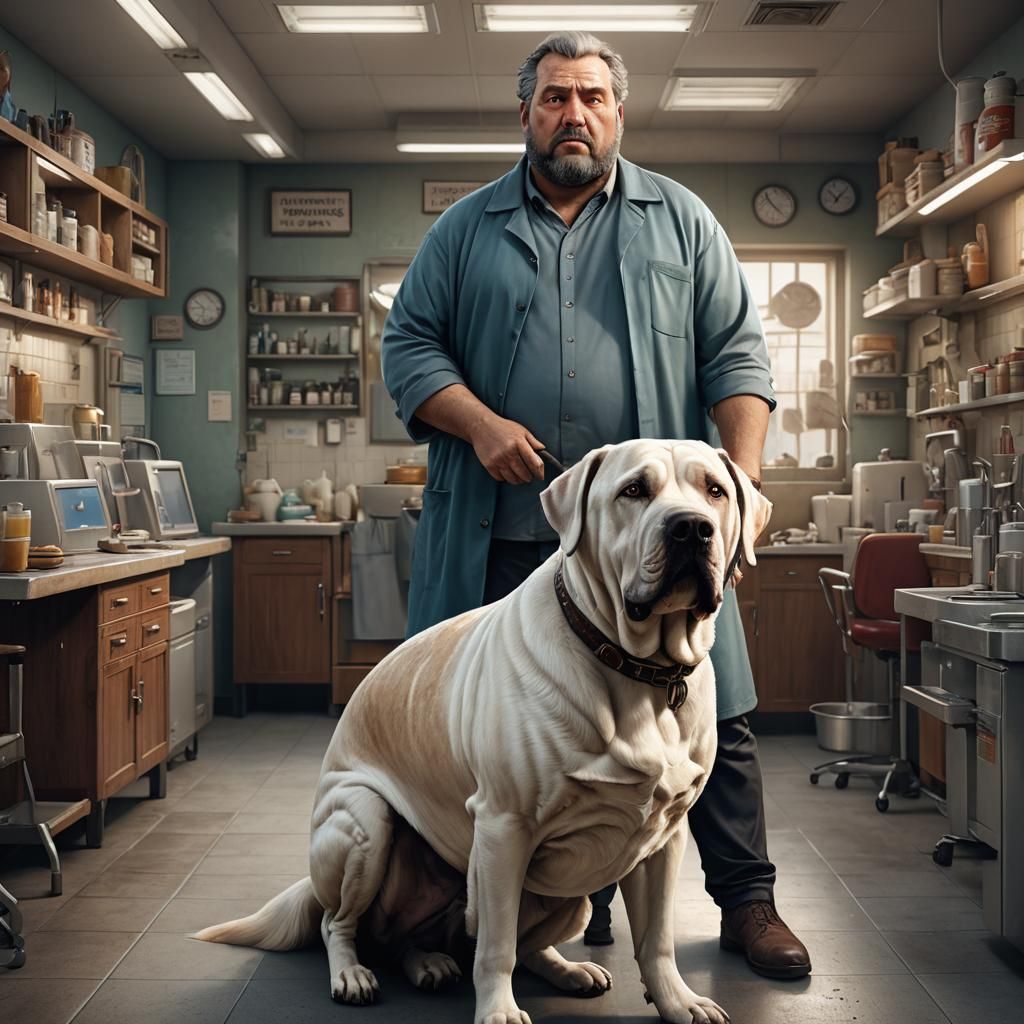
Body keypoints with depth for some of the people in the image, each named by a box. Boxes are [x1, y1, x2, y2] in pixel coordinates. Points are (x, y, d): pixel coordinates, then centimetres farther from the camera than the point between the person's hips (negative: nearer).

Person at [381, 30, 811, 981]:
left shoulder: (681, 220, 12)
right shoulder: (466, 228, 12)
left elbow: (735, 352, 8)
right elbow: (408, 345, 8)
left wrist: (743, 473, -5)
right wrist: (478, 423, -10)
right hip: (503, 530, 1)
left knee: (709, 716, 3)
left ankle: (747, 902, 19)